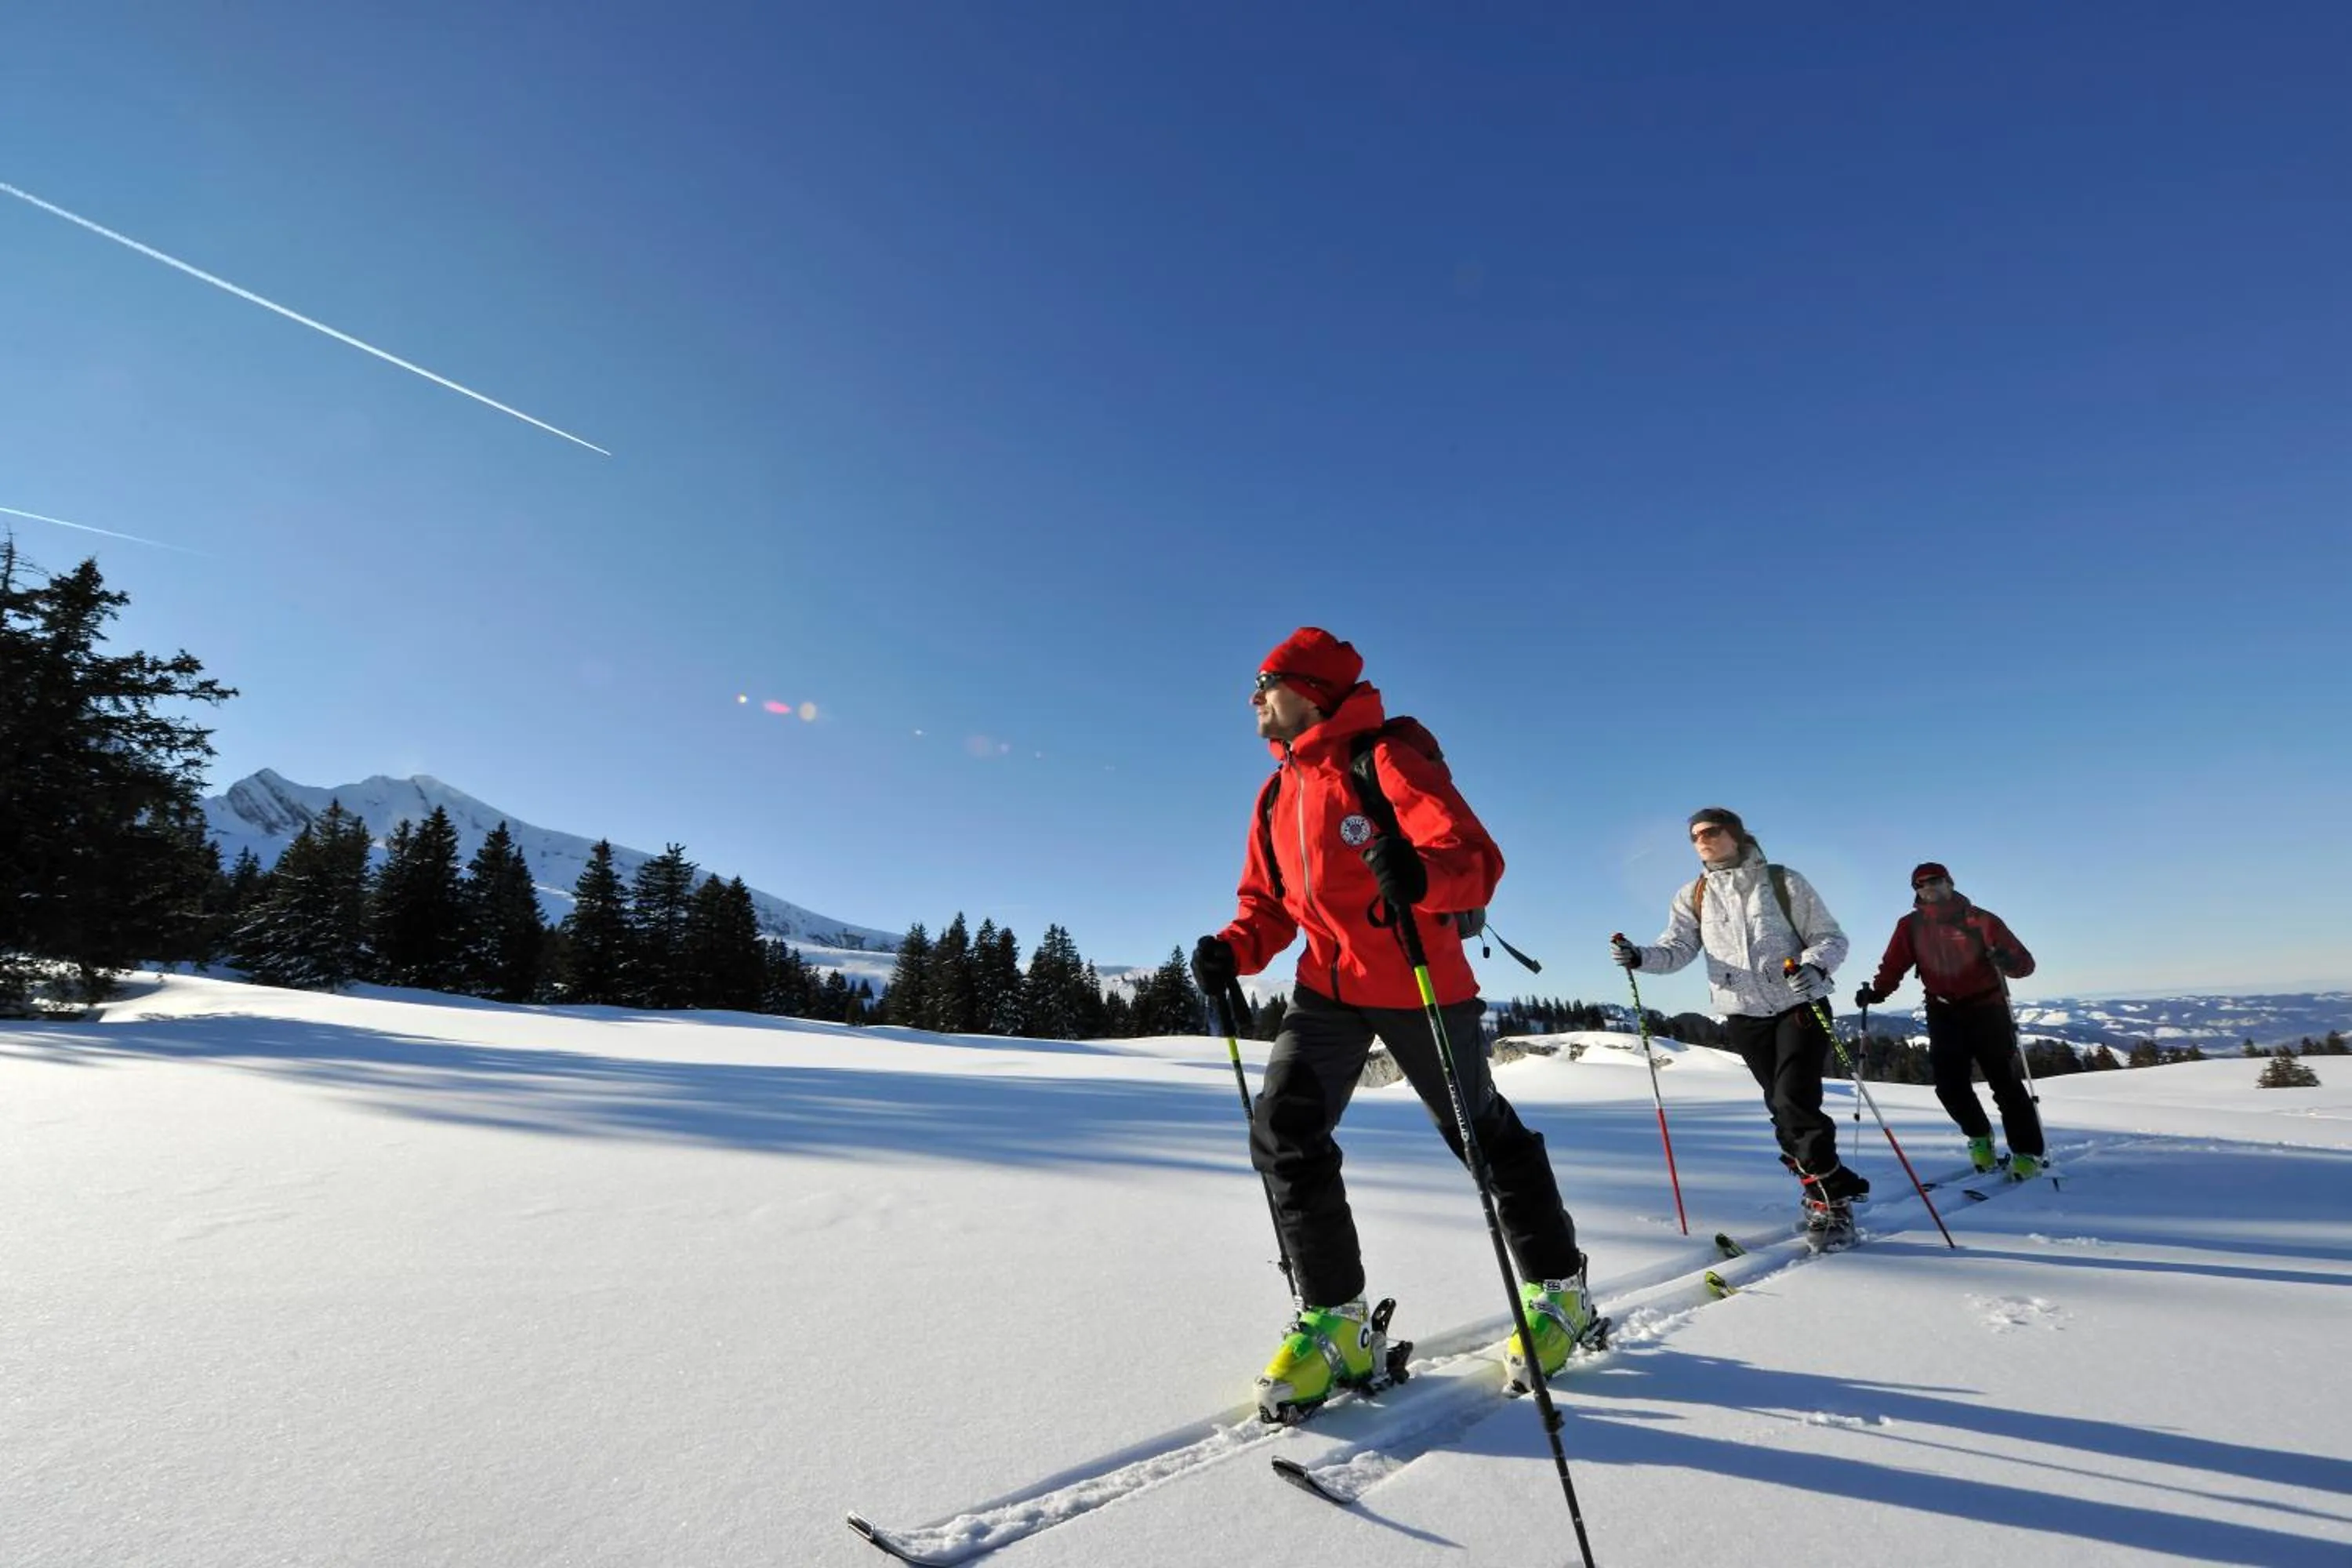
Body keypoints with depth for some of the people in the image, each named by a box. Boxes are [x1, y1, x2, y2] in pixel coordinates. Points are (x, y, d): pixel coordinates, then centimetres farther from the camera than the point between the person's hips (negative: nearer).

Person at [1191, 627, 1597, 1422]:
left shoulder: (1386, 759, -14)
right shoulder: (1278, 793, 9)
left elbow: (1476, 859, -24)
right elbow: (1270, 900, 14)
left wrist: (1421, 874, -46)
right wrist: (1234, 949, -6)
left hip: (1419, 982, -6)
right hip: (1328, 983, 6)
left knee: (1481, 1131, 12)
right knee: (1281, 1132, -8)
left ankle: (1560, 1290, 36)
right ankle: (1335, 1320, 8)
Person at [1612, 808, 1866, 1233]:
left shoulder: (1783, 882, -4)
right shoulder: (1693, 897, 4)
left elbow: (1830, 937, -3)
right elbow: (1677, 949, -6)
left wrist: (1815, 965, -24)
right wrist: (1640, 957, -27)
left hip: (1798, 1007, -3)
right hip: (1743, 1016, 4)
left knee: (1794, 1100, -14)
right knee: (1782, 1107, 10)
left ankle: (1830, 1197, 2)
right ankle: (1828, 1187, 27)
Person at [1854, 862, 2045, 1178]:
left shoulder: (1980, 920, -7)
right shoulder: (1911, 926, 0)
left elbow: (2024, 962, -10)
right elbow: (1894, 965, -5)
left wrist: (2007, 961, -33)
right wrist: (1877, 992, -22)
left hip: (1987, 1009, -2)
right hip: (1944, 1013, 2)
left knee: (2005, 1082, -3)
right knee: (1949, 1084, -3)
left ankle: (2028, 1153, 11)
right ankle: (1979, 1137, 23)